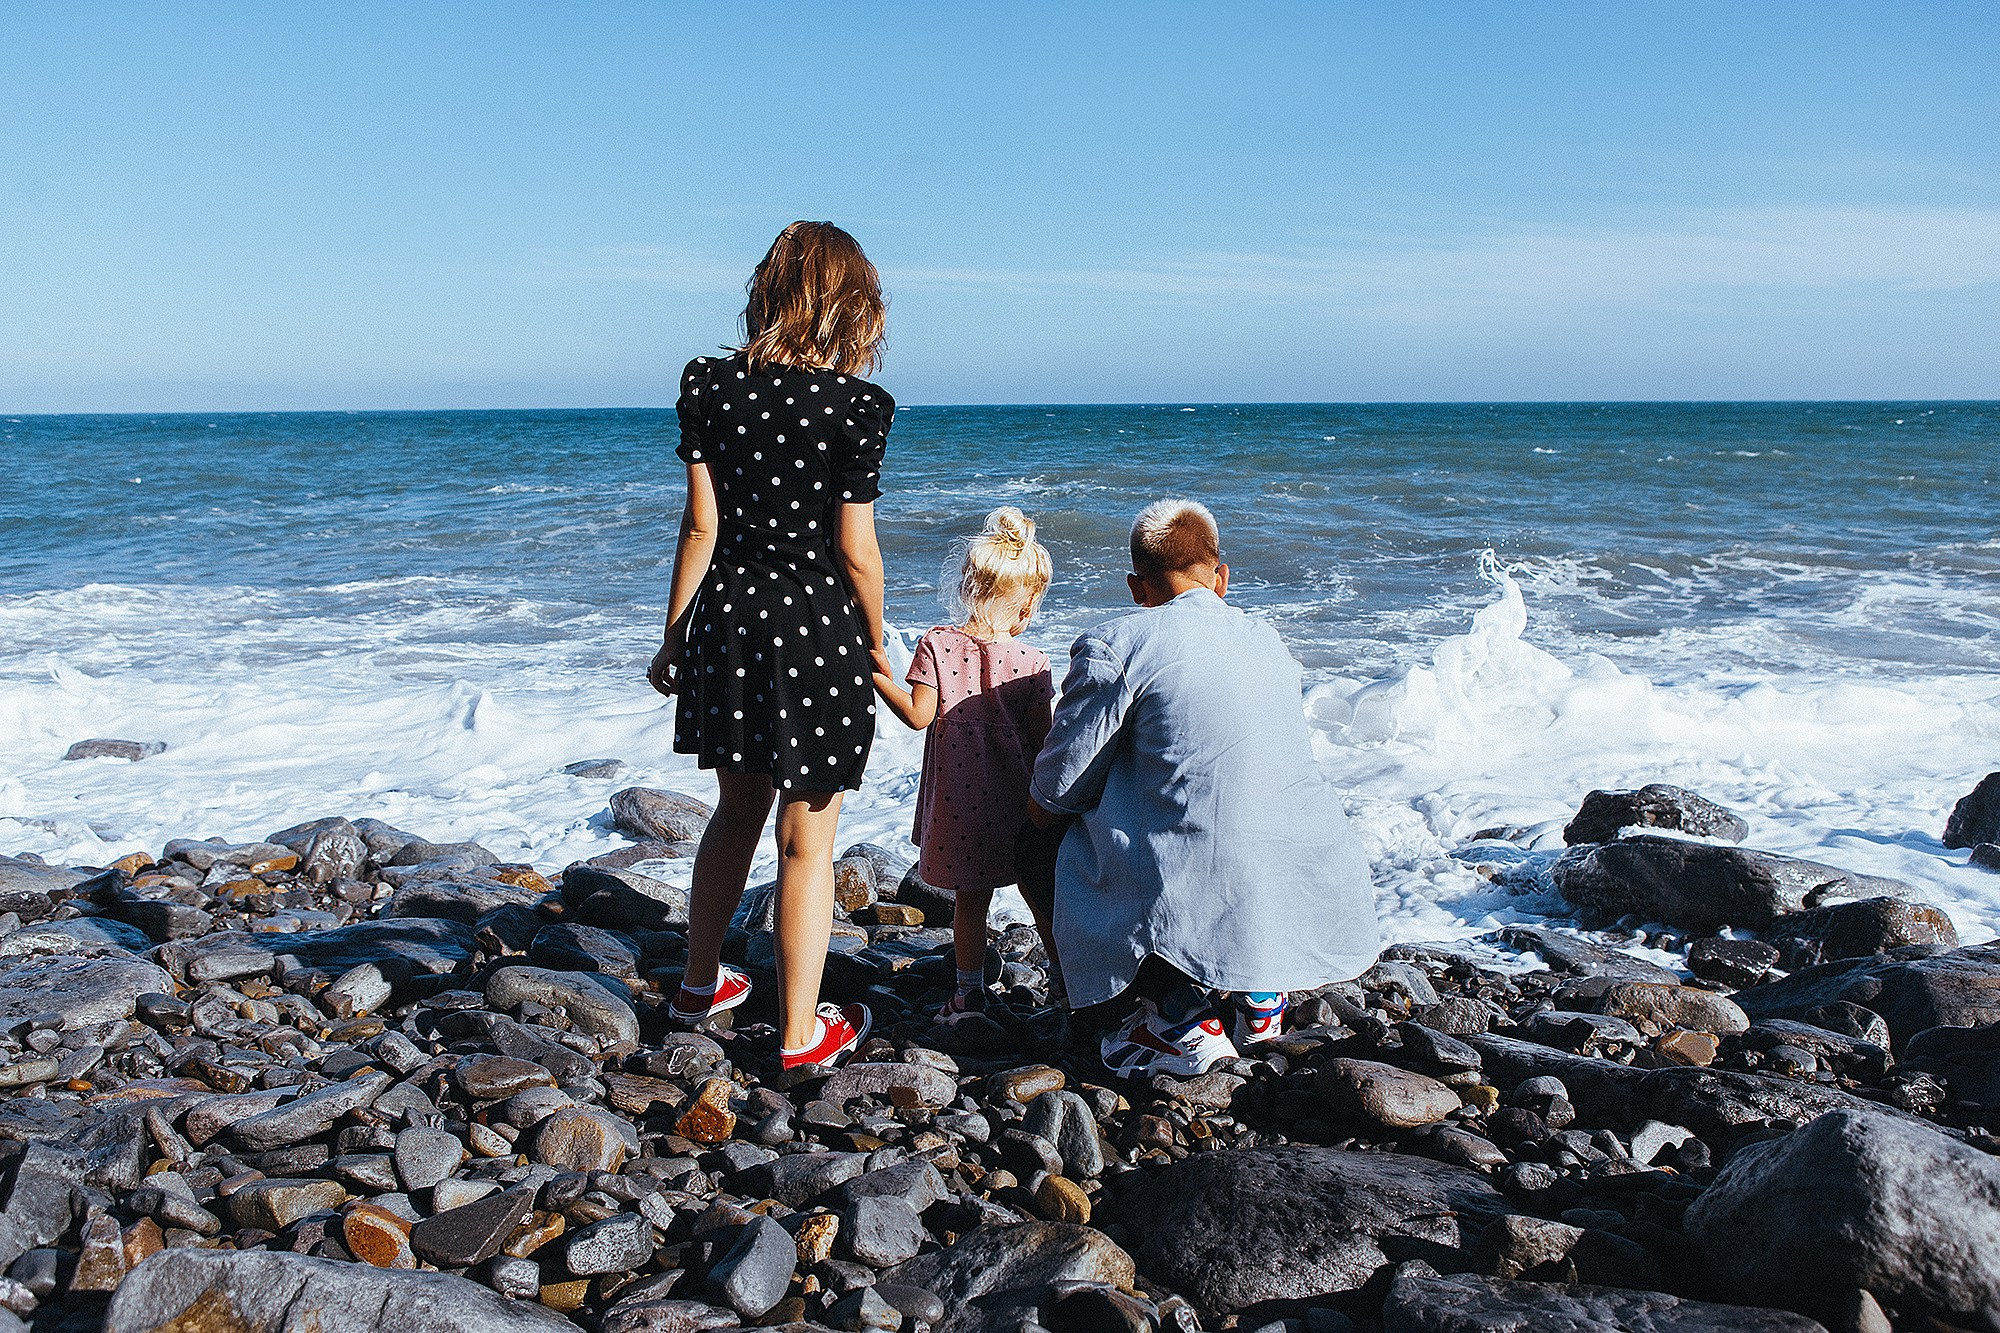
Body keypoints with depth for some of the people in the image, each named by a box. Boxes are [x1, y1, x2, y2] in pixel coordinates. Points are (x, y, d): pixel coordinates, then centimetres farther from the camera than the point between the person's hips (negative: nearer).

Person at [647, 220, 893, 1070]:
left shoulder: (710, 386, -1)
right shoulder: (853, 406, -12)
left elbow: (701, 524, 0)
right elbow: (855, 551, -10)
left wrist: (675, 634, 8)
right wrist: (875, 644, 5)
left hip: (729, 619, 5)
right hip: (818, 629, -4)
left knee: (738, 808, 24)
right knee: (807, 840, 7)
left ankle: (700, 984, 38)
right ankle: (801, 1033, 19)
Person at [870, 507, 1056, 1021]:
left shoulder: (936, 645, -9)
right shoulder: (1031, 661, -8)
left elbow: (918, 715, -12)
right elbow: (1041, 740, -5)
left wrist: (880, 678, -1)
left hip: (958, 800, 0)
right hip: (1015, 800, 0)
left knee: (971, 896, 15)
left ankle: (970, 991, 24)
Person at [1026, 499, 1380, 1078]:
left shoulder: (1117, 643, -5)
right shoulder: (1267, 639, 15)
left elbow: (1057, 789, -2)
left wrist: (1045, 810, 22)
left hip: (1211, 901, -6)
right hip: (1320, 901, 7)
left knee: (1038, 852, 17)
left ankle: (1182, 1018, 5)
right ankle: (1259, 993, 22)